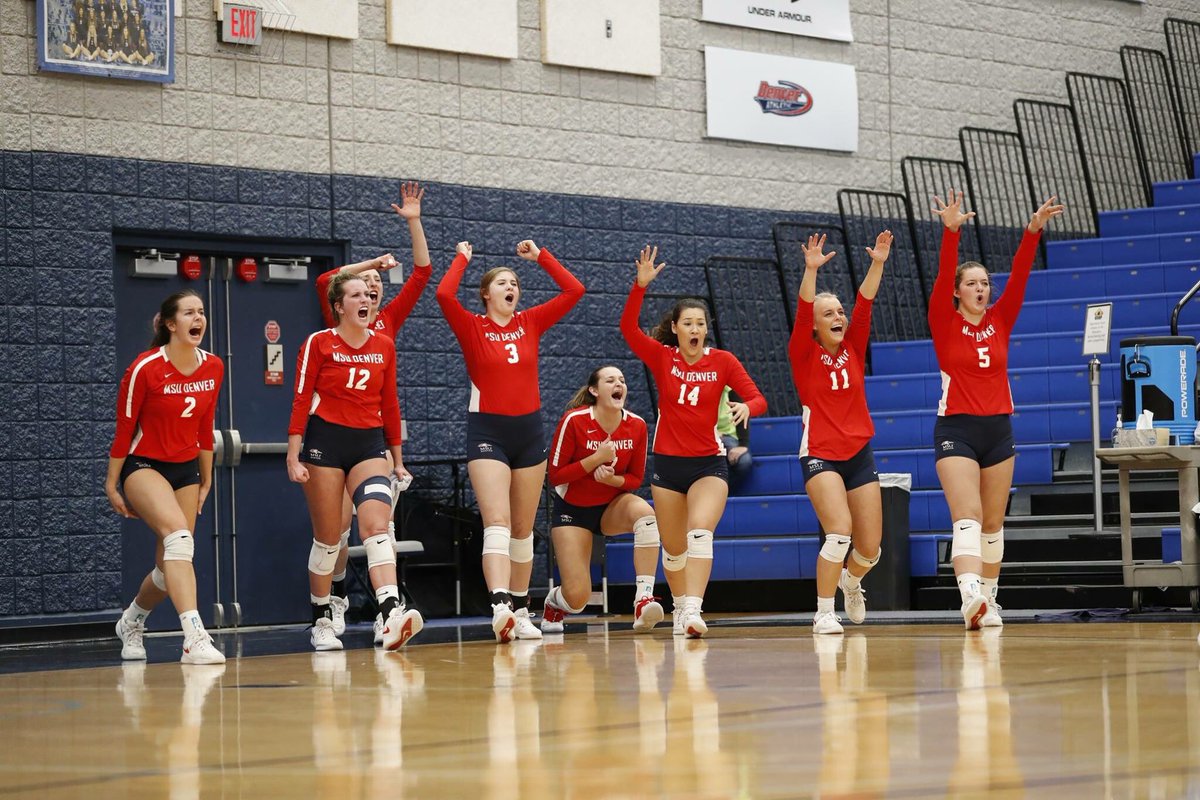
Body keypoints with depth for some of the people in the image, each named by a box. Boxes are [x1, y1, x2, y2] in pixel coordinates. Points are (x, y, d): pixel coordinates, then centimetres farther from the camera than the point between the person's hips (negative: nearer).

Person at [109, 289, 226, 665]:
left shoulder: (213, 367, -1)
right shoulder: (145, 368, -17)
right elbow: (124, 428, -9)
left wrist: (206, 480, 15)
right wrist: (112, 484, -5)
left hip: (186, 468, 6)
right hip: (143, 465, -6)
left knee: (171, 566, 6)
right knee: (179, 535, -30)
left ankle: (131, 621, 38)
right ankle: (194, 637, -38)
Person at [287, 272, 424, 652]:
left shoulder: (384, 347, 9)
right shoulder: (319, 343, -3)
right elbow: (301, 401, -5)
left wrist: (397, 459, 16)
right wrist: (293, 455, -11)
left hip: (370, 445, 3)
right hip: (325, 442, -3)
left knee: (377, 526, -17)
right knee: (328, 538, 3)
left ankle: (392, 614, -31)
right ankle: (322, 623, 18)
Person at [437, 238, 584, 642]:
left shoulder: (530, 323, 8)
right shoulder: (472, 328, -3)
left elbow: (574, 290, 6)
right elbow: (444, 294, -20)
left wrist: (540, 255, 8)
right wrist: (462, 258, -4)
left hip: (529, 430, 4)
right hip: (487, 430, -4)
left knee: (523, 528, 10)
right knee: (497, 522, -19)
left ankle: (520, 611, 19)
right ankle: (500, 607, -34)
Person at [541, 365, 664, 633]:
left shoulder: (636, 425, -9)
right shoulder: (574, 420, -19)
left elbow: (636, 478, 1)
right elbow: (555, 476, -16)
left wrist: (612, 479, -22)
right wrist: (596, 458, -27)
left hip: (613, 505, 3)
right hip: (572, 509, -3)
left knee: (644, 512, -36)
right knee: (577, 599, -13)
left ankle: (644, 601, -37)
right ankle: (553, 604, 28)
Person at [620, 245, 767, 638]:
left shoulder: (722, 361, -2)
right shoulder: (661, 357, -1)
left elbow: (758, 398, -5)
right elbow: (628, 327, -16)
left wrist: (746, 406, -29)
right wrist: (641, 284, -27)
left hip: (709, 463, -2)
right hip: (668, 462, 2)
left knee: (700, 533, -24)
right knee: (674, 548, 10)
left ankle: (693, 611, -34)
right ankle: (679, 606, 32)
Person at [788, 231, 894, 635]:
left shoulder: (854, 350, 7)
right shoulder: (805, 356, -2)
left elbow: (865, 305, -3)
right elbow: (801, 315, -18)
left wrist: (877, 264, -16)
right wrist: (811, 271, -31)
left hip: (859, 454, 4)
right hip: (820, 455, -4)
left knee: (870, 549, 4)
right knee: (840, 531, -24)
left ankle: (850, 581, 39)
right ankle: (824, 613, -11)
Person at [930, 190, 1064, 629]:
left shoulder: (1000, 321, 8)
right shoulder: (945, 324, -2)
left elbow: (1018, 276, -3)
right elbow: (943, 276, -16)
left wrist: (1033, 230, -15)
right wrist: (950, 232, -30)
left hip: (998, 430, 5)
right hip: (957, 430, -5)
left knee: (993, 523, 10)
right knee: (967, 518, -20)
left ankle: (988, 599, 20)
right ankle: (970, 596, -36)